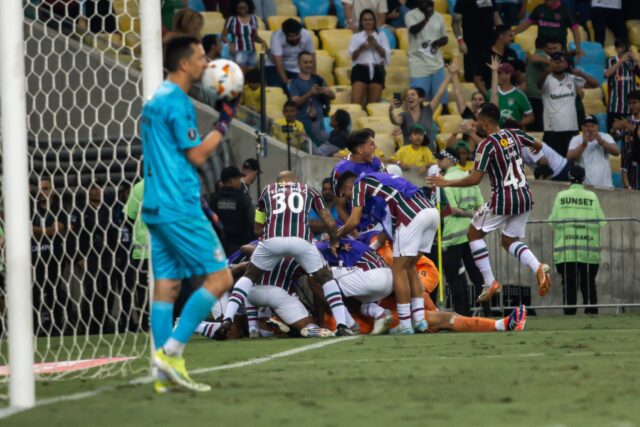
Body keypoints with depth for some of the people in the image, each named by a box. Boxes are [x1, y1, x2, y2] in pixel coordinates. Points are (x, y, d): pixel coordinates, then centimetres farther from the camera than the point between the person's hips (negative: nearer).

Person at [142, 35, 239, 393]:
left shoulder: (156, 101, 18)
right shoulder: (177, 102, -12)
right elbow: (197, 155, -11)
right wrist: (224, 122, -4)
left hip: (156, 208, 10)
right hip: (181, 208, -10)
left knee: (167, 284, 6)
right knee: (219, 278, -6)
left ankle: (165, 373, 3)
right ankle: (171, 351, -11)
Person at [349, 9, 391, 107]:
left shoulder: (381, 35, 14)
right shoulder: (356, 37, 13)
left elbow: (386, 55, 5)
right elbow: (353, 56, 3)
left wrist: (376, 45, -10)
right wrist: (361, 48, -14)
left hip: (376, 70, 1)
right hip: (360, 69, -1)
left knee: (374, 102, -2)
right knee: (356, 101, -16)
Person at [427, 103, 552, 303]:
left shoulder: (486, 145, -14)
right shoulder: (515, 134, 5)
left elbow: (475, 178, -18)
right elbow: (538, 145, 23)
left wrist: (446, 183, -8)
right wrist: (535, 149, 48)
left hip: (502, 200, -6)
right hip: (524, 198, 6)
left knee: (474, 233, 14)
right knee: (510, 241, 21)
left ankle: (490, 282, 6)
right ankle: (538, 267, -8)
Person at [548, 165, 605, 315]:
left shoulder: (561, 196, 2)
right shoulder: (592, 197, 1)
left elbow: (553, 222, 0)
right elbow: (601, 222, -1)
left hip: (566, 250, 0)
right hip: (589, 250, 0)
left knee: (569, 284, 2)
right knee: (588, 284, 8)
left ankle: (569, 312, -3)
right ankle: (591, 310, 3)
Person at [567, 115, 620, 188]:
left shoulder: (605, 137, 5)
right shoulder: (576, 139, 3)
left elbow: (616, 152, -9)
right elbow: (570, 158, -10)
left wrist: (601, 141, -21)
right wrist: (583, 144, -21)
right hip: (583, 185, -1)